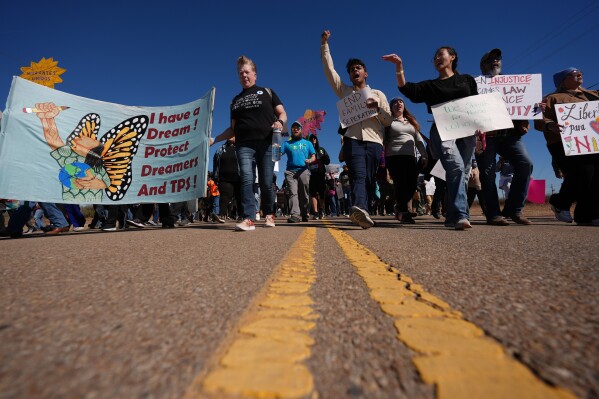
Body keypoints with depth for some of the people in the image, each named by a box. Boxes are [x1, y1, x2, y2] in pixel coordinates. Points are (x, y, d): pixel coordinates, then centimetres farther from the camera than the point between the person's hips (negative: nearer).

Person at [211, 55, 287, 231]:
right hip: (244, 146, 2)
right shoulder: (235, 101, 22)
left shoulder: (267, 92, 15)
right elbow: (233, 128, 22)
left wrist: (279, 122, -14)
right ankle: (249, 219, -16)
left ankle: (269, 214, 18)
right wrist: (215, 139, 12)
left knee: (266, 183, -1)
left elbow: (282, 113, 9)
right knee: (246, 180, -14)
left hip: (266, 144, -2)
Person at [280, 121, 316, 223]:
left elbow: (313, 157, 13)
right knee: (293, 193, -13)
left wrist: (310, 160, -9)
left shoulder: (307, 143, 21)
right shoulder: (286, 143, 19)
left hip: (303, 171, 1)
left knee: (304, 194, 1)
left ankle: (304, 214, 14)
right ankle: (295, 215, -20)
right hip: (290, 171, 0)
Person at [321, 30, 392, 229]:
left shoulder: (378, 94, 22)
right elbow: (329, 69, 16)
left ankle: (361, 211, 1)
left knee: (369, 181, -3)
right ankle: (360, 208, -40)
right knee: (359, 176, -23)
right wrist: (324, 45, 13)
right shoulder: (344, 91, 22)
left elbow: (389, 121, 14)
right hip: (353, 140, -2)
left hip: (374, 142, 2)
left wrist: (378, 108, -4)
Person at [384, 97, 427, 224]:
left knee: (412, 185, -2)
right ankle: (404, 213, -5)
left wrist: (424, 155, 12)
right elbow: (383, 139, -1)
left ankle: (399, 209, 19)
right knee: (401, 184, -13)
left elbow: (419, 140, 21)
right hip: (394, 157, -5)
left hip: (410, 157, 5)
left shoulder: (411, 122, 25)